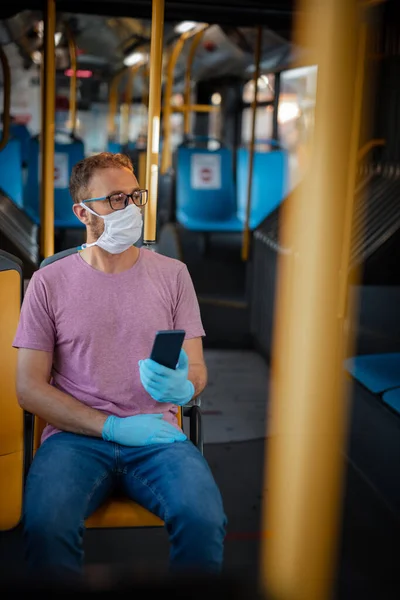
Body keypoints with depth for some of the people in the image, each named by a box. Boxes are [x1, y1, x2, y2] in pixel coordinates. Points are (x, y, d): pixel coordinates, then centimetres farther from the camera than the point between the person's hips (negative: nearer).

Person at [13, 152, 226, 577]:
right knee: (45, 524, -32)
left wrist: (182, 387, -17)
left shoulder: (172, 274, 11)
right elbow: (29, 388, 2)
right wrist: (112, 427, -8)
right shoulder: (50, 282, 7)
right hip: (76, 436, -1)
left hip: (155, 436, 1)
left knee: (204, 519, -29)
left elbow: (197, 370, 10)